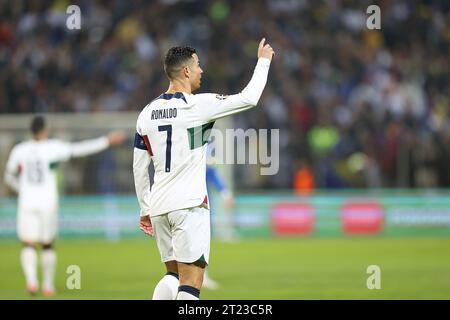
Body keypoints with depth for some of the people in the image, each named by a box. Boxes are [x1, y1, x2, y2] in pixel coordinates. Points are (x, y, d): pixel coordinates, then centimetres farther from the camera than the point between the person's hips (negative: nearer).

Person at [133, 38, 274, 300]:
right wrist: (264, 61, 13)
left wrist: (145, 210, 22)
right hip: (189, 206, -7)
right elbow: (249, 99, -2)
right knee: (191, 284, -7)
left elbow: (139, 168, 13)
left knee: (173, 276, 17)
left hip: (159, 208, 7)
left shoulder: (147, 113, 9)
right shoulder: (198, 106, -9)